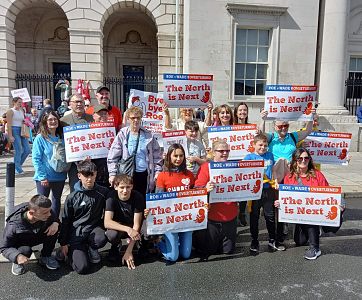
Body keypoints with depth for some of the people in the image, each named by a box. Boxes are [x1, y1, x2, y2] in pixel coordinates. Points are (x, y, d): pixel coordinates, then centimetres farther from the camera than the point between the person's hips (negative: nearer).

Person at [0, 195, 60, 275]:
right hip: (19, 243, -4)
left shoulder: (46, 215, -26)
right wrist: (17, 256, -45)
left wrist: (55, 223, -30)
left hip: (36, 237, 4)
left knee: (53, 229, -23)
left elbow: (55, 218, -4)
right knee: (26, 250, -38)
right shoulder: (14, 226, -37)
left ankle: (45, 257, -1)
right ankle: (18, 263, 0)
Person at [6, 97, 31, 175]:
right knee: (18, 150, -8)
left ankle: (18, 164, 21)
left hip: (22, 131, 7)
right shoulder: (10, 111, -4)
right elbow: (9, 124, -10)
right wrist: (10, 136, -17)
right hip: (14, 130, -7)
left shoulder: (22, 111, 16)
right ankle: (17, 169, 3)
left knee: (27, 150, 2)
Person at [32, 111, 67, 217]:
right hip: (45, 177, -4)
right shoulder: (40, 138, -8)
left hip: (60, 176, 4)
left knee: (56, 200, 16)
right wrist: (42, 176, -16)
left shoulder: (62, 137, 5)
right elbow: (36, 159, -11)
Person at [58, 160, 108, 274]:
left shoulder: (103, 192, -2)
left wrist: (103, 228, -2)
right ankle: (71, 251, 15)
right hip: (76, 232, -2)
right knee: (82, 268, -18)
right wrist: (63, 244, 4)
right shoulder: (72, 197, -4)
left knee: (101, 239, -34)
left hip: (94, 229, 2)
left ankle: (91, 249, 2)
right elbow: (65, 221, 5)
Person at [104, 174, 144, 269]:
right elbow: (107, 222, -33)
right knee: (112, 235, -36)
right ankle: (116, 245, 2)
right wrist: (127, 229, -49)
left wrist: (128, 251, -28)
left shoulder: (137, 197, -22)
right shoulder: (112, 197, -23)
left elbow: (136, 224, -23)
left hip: (133, 228, 1)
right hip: (117, 227, -1)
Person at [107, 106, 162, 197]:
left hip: (145, 174, 1)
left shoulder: (148, 135, 5)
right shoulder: (122, 135, 0)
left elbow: (157, 155, 8)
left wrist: (158, 171, 0)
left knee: (144, 199, 7)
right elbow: (112, 157, -1)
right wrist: (112, 174, -6)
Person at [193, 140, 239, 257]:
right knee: (207, 251, 6)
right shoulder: (206, 167, -6)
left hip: (230, 216, 4)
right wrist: (206, 189, -34)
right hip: (212, 216, -4)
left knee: (228, 250, 14)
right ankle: (197, 238, 34)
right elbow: (197, 189, -13)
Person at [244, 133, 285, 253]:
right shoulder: (249, 157, -3)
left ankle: (273, 240, 27)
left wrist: (275, 181, 9)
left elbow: (273, 170, 19)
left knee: (270, 216, 12)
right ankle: (254, 241, 21)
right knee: (254, 217, 7)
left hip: (268, 190, 3)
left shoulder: (270, 155, 10)